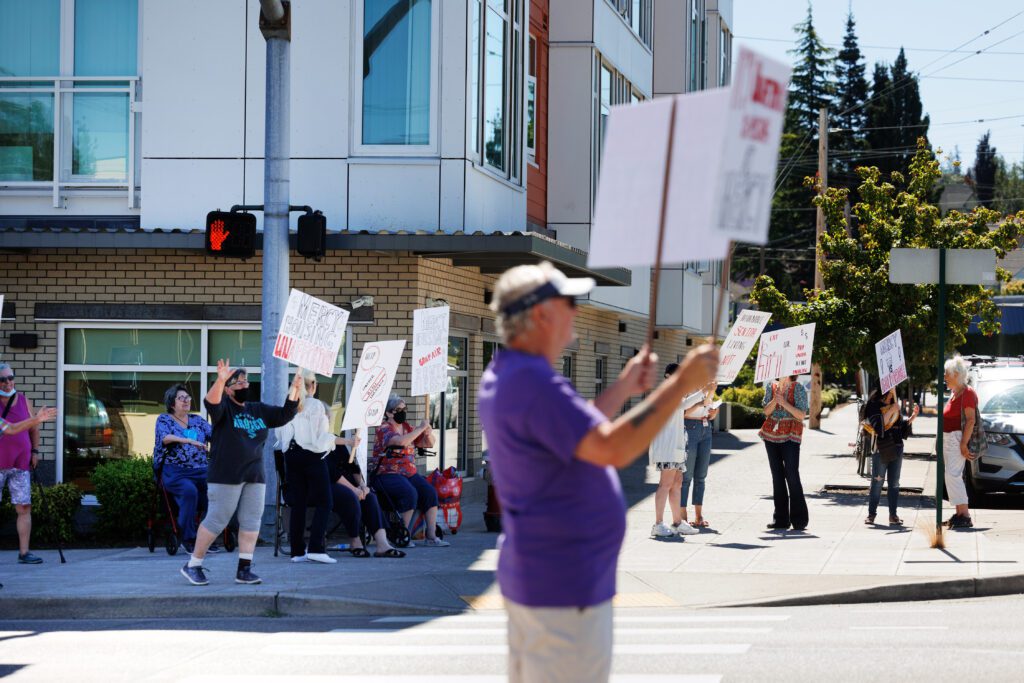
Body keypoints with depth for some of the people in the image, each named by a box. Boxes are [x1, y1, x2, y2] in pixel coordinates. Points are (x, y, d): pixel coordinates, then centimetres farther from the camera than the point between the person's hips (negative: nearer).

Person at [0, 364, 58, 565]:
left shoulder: (24, 401, 6)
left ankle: (24, 553, -1)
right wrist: (36, 419, -29)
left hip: (20, 465, 4)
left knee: (24, 508, -3)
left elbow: (33, 429, 20)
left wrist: (34, 451, 12)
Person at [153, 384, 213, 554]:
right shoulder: (164, 420, 8)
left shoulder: (197, 420, 21)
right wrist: (189, 441, -27)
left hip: (200, 470, 4)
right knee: (189, 490, -34)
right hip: (174, 471, -4)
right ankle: (188, 539, -24)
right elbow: (165, 437, -13)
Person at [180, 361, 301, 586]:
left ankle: (244, 570, 5)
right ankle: (193, 565, 6)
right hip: (226, 476, -6)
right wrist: (220, 380, -43)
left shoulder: (259, 410, 16)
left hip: (254, 477, 6)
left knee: (251, 521, 2)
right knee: (216, 520, -4)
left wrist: (295, 389, 2)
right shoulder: (224, 407, -4)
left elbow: (285, 414, 16)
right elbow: (212, 403, -25)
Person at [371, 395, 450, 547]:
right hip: (388, 475, -7)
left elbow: (429, 443, 20)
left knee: (430, 493, -14)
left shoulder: (407, 428, 15)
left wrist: (428, 433, -2)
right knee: (410, 493, -31)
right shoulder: (384, 429, -6)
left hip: (410, 473, 7)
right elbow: (402, 441, -26)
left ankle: (431, 536, -14)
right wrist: (421, 428, -18)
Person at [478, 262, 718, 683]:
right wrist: (679, 385, -27)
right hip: (565, 588, -11)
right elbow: (613, 449, -32)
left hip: (527, 575, 11)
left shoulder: (502, 377, 11)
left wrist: (625, 387, 21)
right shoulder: (533, 382, -23)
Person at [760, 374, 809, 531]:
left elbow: (802, 415, -8)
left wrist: (784, 403, -17)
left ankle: (799, 520, -7)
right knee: (777, 476, 5)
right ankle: (781, 519, 9)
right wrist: (775, 400, -14)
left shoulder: (798, 388, -2)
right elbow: (767, 411, 4)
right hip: (771, 435, 5)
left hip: (790, 437, -5)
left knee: (792, 476, -11)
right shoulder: (771, 387, 11)